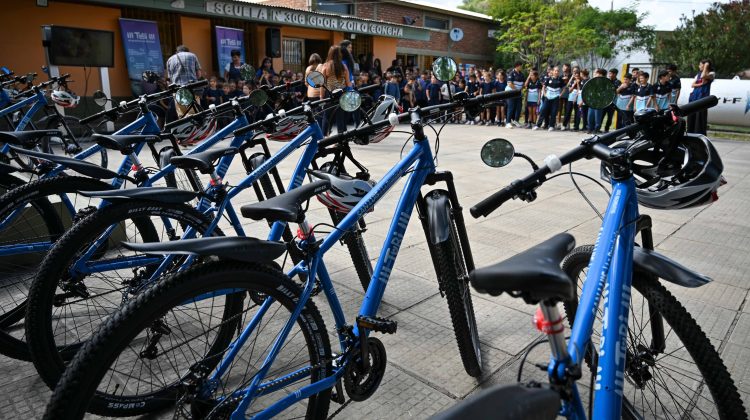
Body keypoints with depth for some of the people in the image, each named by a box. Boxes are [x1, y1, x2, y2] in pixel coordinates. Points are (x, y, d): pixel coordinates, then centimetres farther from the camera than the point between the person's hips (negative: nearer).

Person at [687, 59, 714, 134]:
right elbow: (692, 85, 9)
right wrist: (701, 84, -8)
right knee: (691, 118, 6)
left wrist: (706, 66, -8)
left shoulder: (711, 74, 0)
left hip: (702, 98, -6)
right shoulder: (699, 74, 19)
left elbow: (703, 76, -22)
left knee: (700, 119, -10)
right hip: (693, 97, 6)